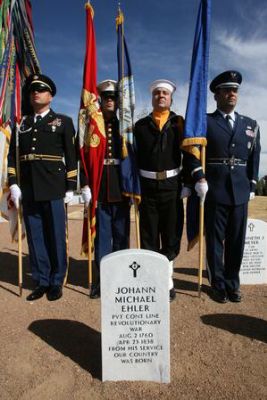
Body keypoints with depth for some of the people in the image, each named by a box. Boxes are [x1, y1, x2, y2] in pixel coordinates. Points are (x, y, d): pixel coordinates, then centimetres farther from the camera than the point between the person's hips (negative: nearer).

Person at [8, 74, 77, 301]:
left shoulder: (63, 122, 7)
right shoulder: (22, 124, 17)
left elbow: (71, 156, 1)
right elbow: (13, 156, 13)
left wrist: (70, 187, -5)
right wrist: (13, 183, 2)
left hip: (54, 189, -3)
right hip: (28, 190, 4)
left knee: (56, 237, 3)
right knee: (35, 237, 8)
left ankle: (56, 282, 17)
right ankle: (41, 281, 21)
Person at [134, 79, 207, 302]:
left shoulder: (180, 122, 7)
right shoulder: (141, 125, 8)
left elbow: (189, 152, -2)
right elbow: (135, 158, 6)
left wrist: (199, 177, -15)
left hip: (172, 186, 0)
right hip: (147, 187, 0)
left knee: (171, 235, 7)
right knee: (149, 236, 6)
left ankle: (168, 281, 23)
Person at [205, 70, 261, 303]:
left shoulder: (250, 124, 14)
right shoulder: (205, 122, 2)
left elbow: (254, 158, 14)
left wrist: (252, 185, 8)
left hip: (240, 191, 4)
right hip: (214, 190, -3)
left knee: (237, 240, 9)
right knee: (215, 240, 5)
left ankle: (233, 284, 25)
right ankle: (219, 285, 20)